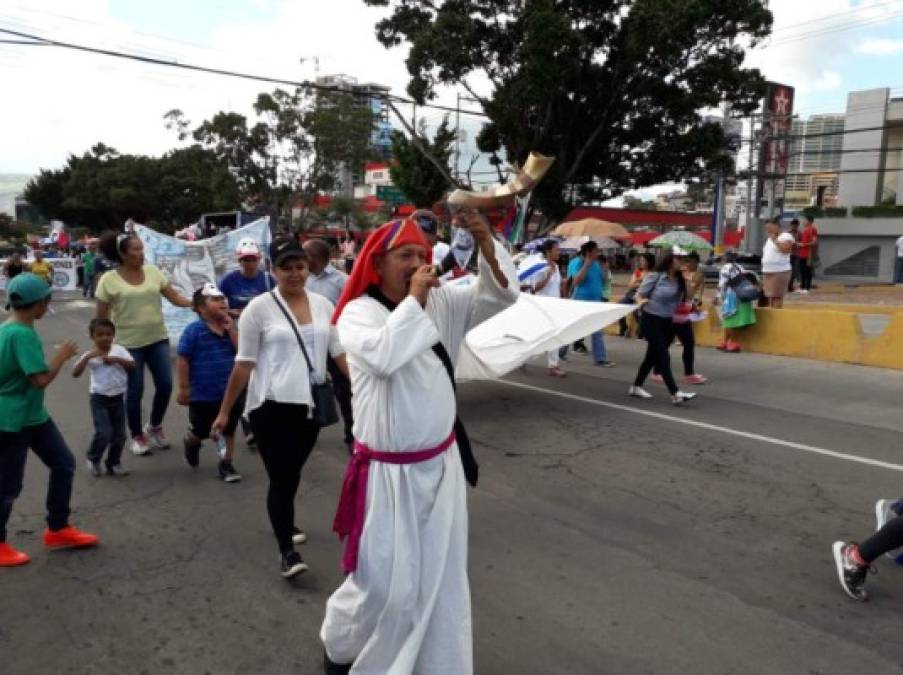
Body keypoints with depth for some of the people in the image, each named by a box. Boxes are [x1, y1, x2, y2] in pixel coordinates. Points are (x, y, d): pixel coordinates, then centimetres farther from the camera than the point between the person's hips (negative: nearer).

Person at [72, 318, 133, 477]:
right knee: (104, 433, -11)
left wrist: (116, 359, -23)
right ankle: (93, 459, 16)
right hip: (99, 399, -3)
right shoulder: (90, 355, -6)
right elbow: (75, 373, -15)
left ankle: (114, 463, 25)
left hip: (118, 398, 3)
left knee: (119, 434, 8)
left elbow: (132, 365, -11)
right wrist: (88, 357, -24)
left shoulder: (119, 350, -1)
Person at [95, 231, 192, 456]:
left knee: (165, 385, 4)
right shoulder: (109, 280, -8)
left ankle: (154, 427, 29)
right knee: (135, 391, 4)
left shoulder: (153, 271, 2)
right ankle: (137, 436, 24)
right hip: (129, 344, -4)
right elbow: (101, 317, -2)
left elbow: (175, 297, 1)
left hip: (158, 339, 4)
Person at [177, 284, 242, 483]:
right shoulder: (193, 330, -13)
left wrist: (231, 330, -15)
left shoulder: (231, 328, 1)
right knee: (201, 432, 13)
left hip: (232, 392, 4)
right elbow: (182, 360, -11)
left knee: (229, 431, 12)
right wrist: (184, 388, -11)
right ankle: (191, 443, 46)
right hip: (203, 394, -3)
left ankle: (226, 464, 28)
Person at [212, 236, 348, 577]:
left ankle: (284, 522, 44)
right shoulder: (259, 308, -8)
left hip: (310, 403, 5)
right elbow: (243, 364, -5)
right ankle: (286, 551, 4)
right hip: (271, 405, -4)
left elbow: (340, 352, 6)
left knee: (293, 472, 21)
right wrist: (225, 411, -3)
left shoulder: (323, 305, 4)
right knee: (281, 477, -5)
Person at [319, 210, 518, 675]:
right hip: (388, 472, -4)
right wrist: (413, 300, -21)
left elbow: (501, 295, -5)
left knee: (444, 579, 16)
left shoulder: (442, 302, 0)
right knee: (384, 584, 7)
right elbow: (383, 355, -31)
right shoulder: (358, 313, -11)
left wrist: (485, 242, -19)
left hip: (441, 464, 5)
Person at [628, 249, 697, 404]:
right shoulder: (655, 276, -13)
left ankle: (636, 387, 27)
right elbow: (639, 294, -9)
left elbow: (679, 302, 15)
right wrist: (642, 302, -29)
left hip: (667, 322, 7)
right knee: (663, 356, -10)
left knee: (653, 356, 14)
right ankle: (675, 394, -13)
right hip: (651, 320, -7)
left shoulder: (680, 280, 4)